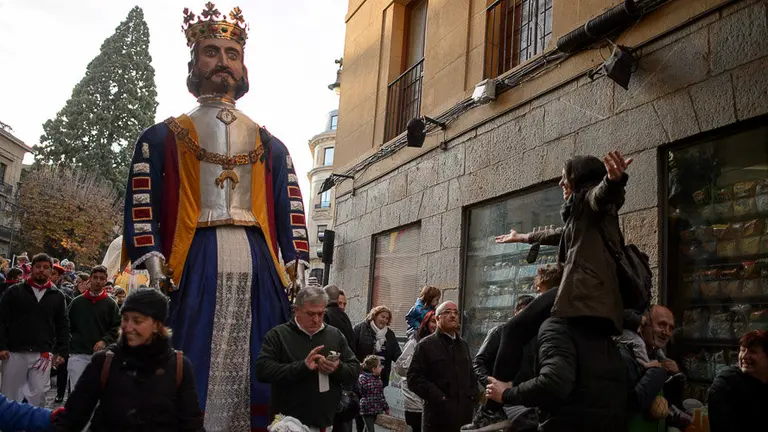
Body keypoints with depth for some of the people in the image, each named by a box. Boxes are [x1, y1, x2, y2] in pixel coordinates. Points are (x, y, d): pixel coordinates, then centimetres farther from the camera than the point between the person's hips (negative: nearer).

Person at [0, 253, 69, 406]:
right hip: (14, 353, -1)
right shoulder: (14, 291, 5)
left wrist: (61, 351, 2)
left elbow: (63, 326, 10)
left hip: (43, 355, 1)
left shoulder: (57, 296, 9)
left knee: (38, 396, 0)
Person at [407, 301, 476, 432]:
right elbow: (414, 378, -9)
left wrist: (473, 394, 9)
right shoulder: (426, 345, -1)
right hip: (438, 416, -5)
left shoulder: (463, 345, 20)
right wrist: (439, 398, -16)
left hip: (465, 415, 6)